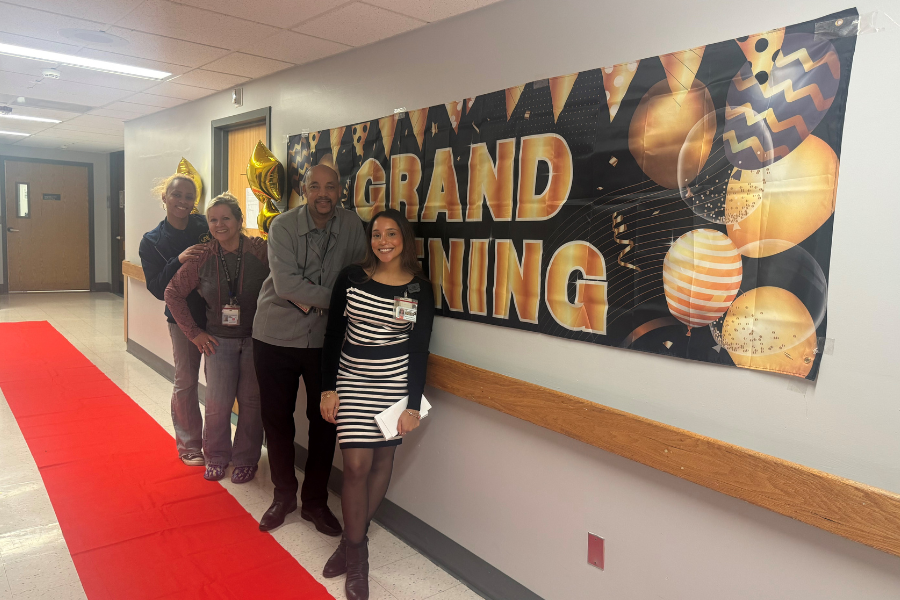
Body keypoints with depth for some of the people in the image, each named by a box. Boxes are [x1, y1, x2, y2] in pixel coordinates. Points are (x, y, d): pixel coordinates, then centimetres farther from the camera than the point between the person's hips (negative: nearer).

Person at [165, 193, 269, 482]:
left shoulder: (260, 250, -10)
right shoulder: (203, 256, -2)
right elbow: (173, 293, 6)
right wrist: (194, 332, 3)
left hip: (256, 339, -2)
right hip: (219, 340, 2)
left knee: (251, 402, 8)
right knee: (217, 404, 5)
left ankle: (246, 459, 27)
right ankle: (216, 457, 29)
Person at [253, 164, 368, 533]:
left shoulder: (352, 226, -4)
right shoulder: (283, 227, -10)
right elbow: (285, 283, -19)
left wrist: (308, 299, -14)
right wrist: (335, 297, -17)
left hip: (326, 340, 1)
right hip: (276, 337, -1)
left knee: (325, 421, 7)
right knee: (276, 419, 10)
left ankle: (315, 501, 27)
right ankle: (284, 495, 31)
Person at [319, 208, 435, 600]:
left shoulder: (420, 289, -3)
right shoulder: (351, 278, -2)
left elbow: (419, 350, -2)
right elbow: (333, 335, 2)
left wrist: (413, 405, -4)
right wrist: (328, 389, -1)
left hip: (395, 383, 0)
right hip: (352, 381, 0)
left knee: (382, 460, 8)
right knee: (356, 465, -3)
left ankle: (352, 539, 29)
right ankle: (356, 557, 15)